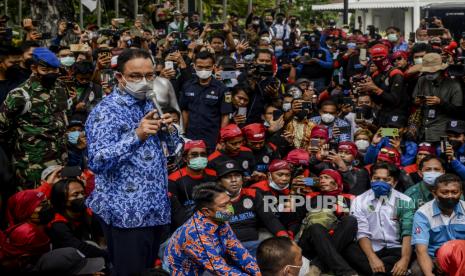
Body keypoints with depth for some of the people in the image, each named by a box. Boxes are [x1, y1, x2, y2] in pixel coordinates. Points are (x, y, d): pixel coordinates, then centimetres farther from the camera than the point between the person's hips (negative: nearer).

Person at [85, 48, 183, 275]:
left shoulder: (150, 106, 12)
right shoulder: (106, 111, -13)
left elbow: (172, 149, 17)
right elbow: (97, 162, -24)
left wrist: (169, 129, -5)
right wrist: (136, 135, -32)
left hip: (155, 208, 8)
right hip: (126, 212, -8)